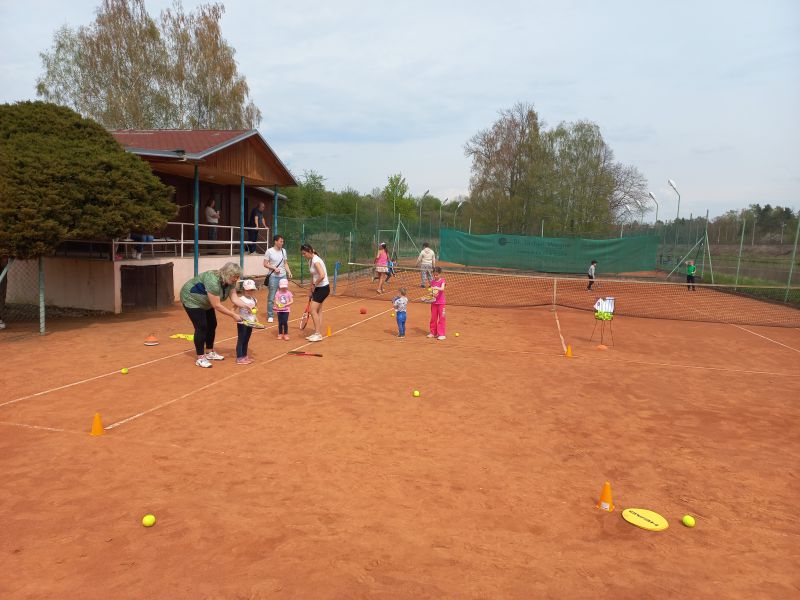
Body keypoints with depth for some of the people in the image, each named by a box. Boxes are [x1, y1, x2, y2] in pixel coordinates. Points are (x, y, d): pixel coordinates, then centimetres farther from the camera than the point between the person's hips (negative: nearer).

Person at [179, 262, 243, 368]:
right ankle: (200, 358, -6)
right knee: (201, 327, -13)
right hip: (192, 299, -9)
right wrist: (233, 315, -31)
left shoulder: (230, 282, -11)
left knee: (212, 325, 8)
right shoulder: (213, 281, -37)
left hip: (204, 302, 9)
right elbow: (217, 305, -35)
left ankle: (209, 353, 22)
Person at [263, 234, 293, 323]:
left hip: (283, 276, 5)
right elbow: (265, 264, -5)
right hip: (273, 277, -5)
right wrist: (274, 268, -18)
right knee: (271, 297, 0)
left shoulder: (283, 251, 9)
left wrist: (289, 272, 1)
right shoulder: (269, 251, -6)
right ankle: (270, 316, 8)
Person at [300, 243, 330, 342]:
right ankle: (317, 334, 16)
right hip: (317, 288, 10)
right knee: (318, 311, 11)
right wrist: (312, 289, 18)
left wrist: (314, 285, -19)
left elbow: (322, 275, -32)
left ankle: (317, 334, -6)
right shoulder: (310, 261, 9)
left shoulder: (316, 260, -20)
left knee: (313, 310, -11)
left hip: (323, 288, -10)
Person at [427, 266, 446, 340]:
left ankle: (441, 334, 0)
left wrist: (436, 288, -41)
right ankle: (433, 333, 21)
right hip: (434, 302, 5)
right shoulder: (432, 282, 7)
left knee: (441, 318, -2)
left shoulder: (442, 280, -6)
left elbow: (442, 288, -23)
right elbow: (431, 291, 5)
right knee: (433, 318, 10)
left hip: (441, 302, -5)